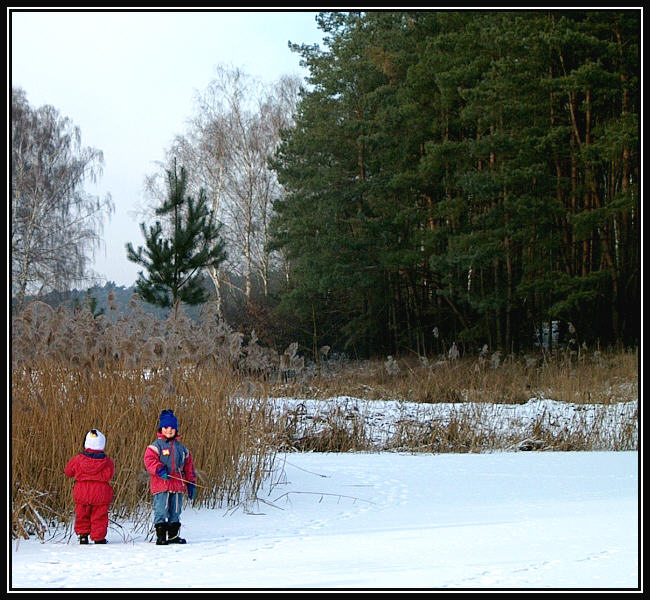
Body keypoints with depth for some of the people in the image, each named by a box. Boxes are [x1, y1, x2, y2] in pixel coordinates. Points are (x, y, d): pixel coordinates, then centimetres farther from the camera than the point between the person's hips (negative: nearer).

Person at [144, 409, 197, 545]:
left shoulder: (181, 448, 18)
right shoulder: (156, 446, 1)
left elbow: (189, 466, 22)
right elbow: (149, 460, -13)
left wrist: (191, 483, 17)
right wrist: (159, 469, -29)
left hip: (177, 485, 5)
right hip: (161, 484, -5)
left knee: (175, 511, 10)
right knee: (161, 511, -8)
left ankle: (173, 536, 19)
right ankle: (161, 536, -4)